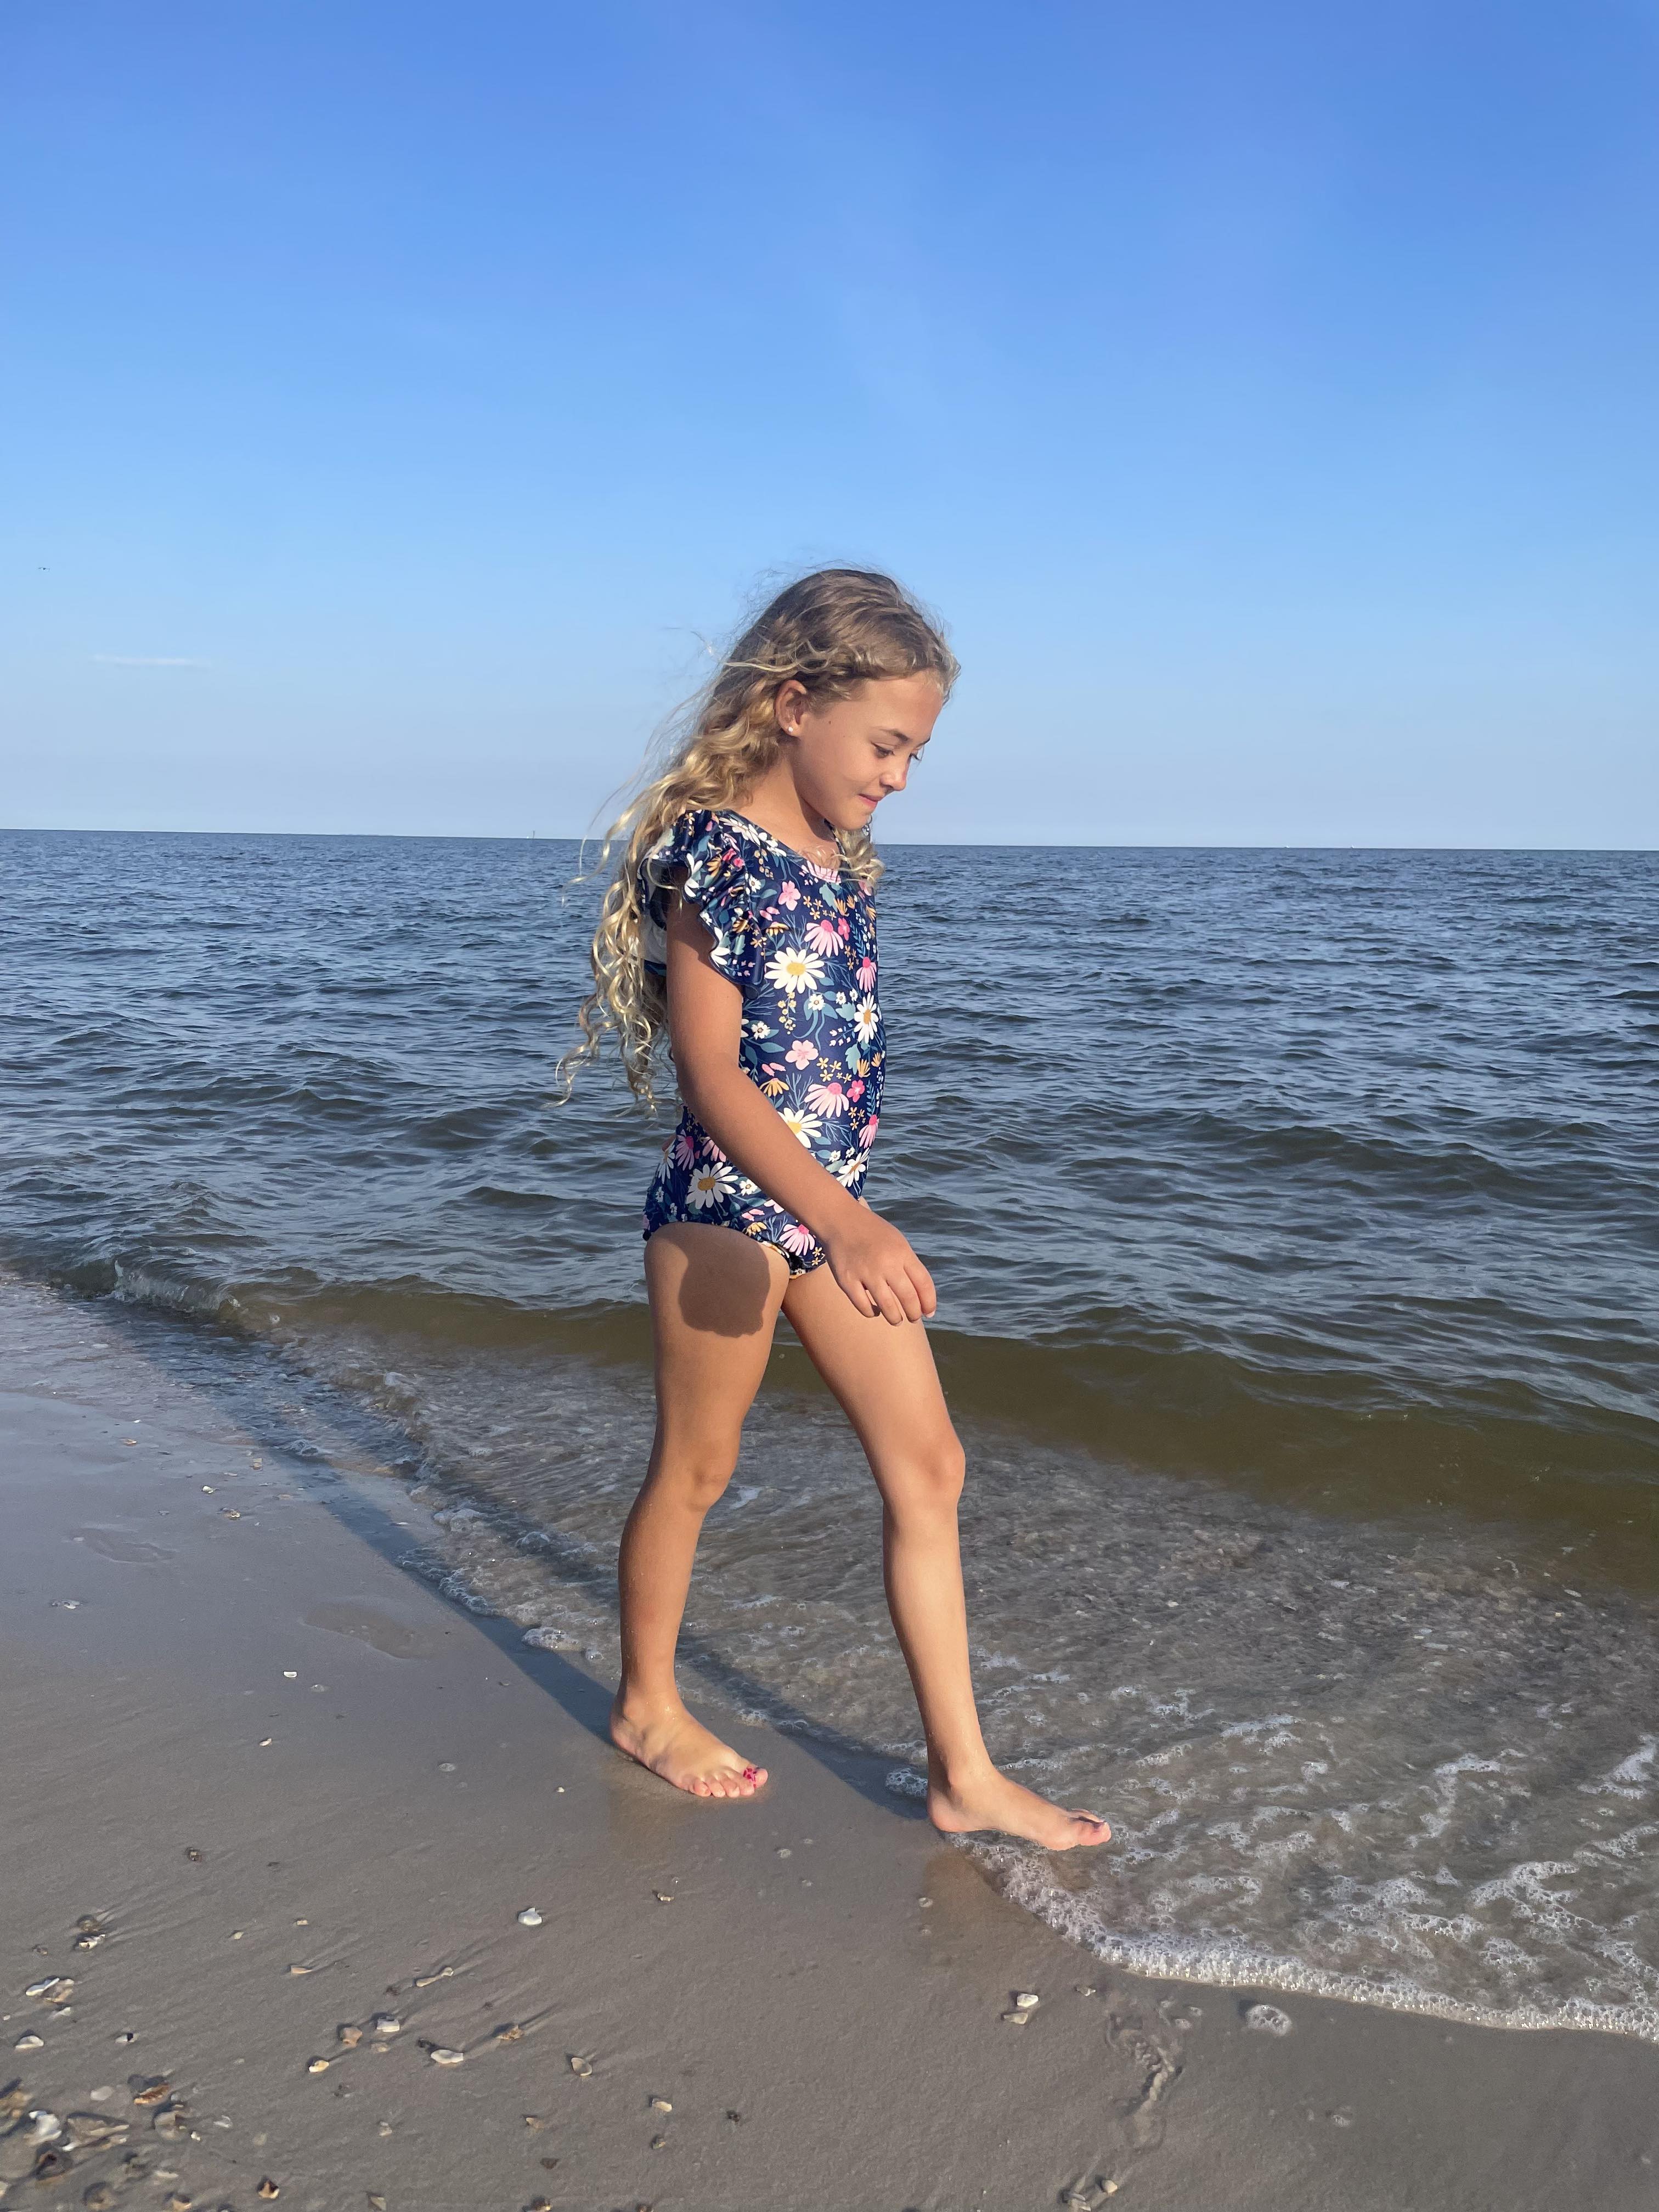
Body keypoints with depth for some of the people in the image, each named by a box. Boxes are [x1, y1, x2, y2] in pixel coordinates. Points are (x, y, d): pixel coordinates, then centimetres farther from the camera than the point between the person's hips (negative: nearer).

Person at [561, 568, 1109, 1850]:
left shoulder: (838, 851, 8)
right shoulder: (716, 850, -17)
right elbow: (712, 1075, -22)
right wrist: (840, 1222, -33)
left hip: (833, 1203, 8)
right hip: (728, 1202, -8)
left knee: (927, 1465, 6)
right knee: (697, 1467, 10)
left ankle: (965, 1776, 15)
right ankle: (648, 1706, 35)